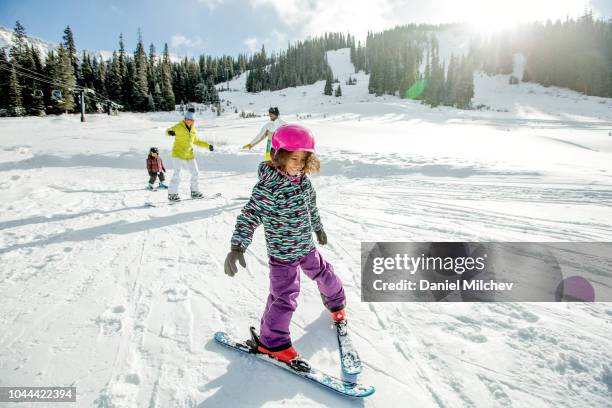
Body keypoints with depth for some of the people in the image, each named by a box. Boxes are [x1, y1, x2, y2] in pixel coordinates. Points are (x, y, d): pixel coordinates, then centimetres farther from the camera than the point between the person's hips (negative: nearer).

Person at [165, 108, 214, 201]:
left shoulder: (193, 129, 10)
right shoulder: (179, 126, -8)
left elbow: (196, 141, 22)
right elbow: (168, 130, -16)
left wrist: (208, 145, 17)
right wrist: (170, 132, -41)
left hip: (189, 155, 7)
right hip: (178, 154, -7)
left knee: (195, 173, 12)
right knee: (177, 174, -14)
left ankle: (194, 192, 27)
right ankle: (172, 194, -4)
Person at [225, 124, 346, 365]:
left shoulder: (303, 178, -3)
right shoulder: (269, 186, -27)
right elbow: (250, 216, -30)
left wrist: (318, 227, 27)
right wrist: (238, 246, -41)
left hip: (306, 246, 8)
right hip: (282, 254, -7)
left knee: (324, 274, 25)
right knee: (285, 297, -4)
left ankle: (336, 303, 56)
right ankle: (271, 341, 17)